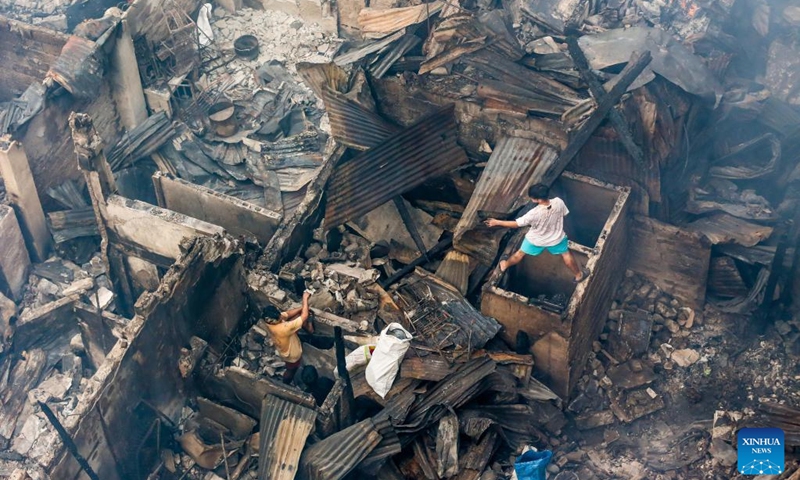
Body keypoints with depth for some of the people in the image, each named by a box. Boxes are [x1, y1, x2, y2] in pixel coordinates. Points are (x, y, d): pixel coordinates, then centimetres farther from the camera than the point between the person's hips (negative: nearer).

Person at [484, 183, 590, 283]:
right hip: (556, 237, 2)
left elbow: (516, 224, -29)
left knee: (521, 253, 26)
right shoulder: (559, 202, -31)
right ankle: (579, 275, 48)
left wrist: (497, 222, -20)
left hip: (536, 241, -2)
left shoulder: (534, 213, -40)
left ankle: (505, 265, 52)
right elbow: (564, 214, -8)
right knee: (566, 254, 29)